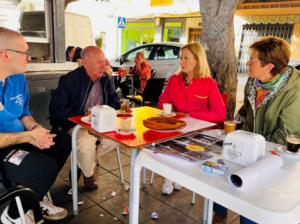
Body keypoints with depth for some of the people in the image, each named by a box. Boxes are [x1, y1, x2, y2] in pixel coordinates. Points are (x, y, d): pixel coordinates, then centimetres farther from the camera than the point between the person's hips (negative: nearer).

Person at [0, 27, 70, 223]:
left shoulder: (19, 78, 4)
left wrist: (37, 129, -6)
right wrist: (28, 137, -23)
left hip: (18, 139, 9)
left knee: (64, 142, 7)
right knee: (46, 167, -27)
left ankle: (38, 197, 19)